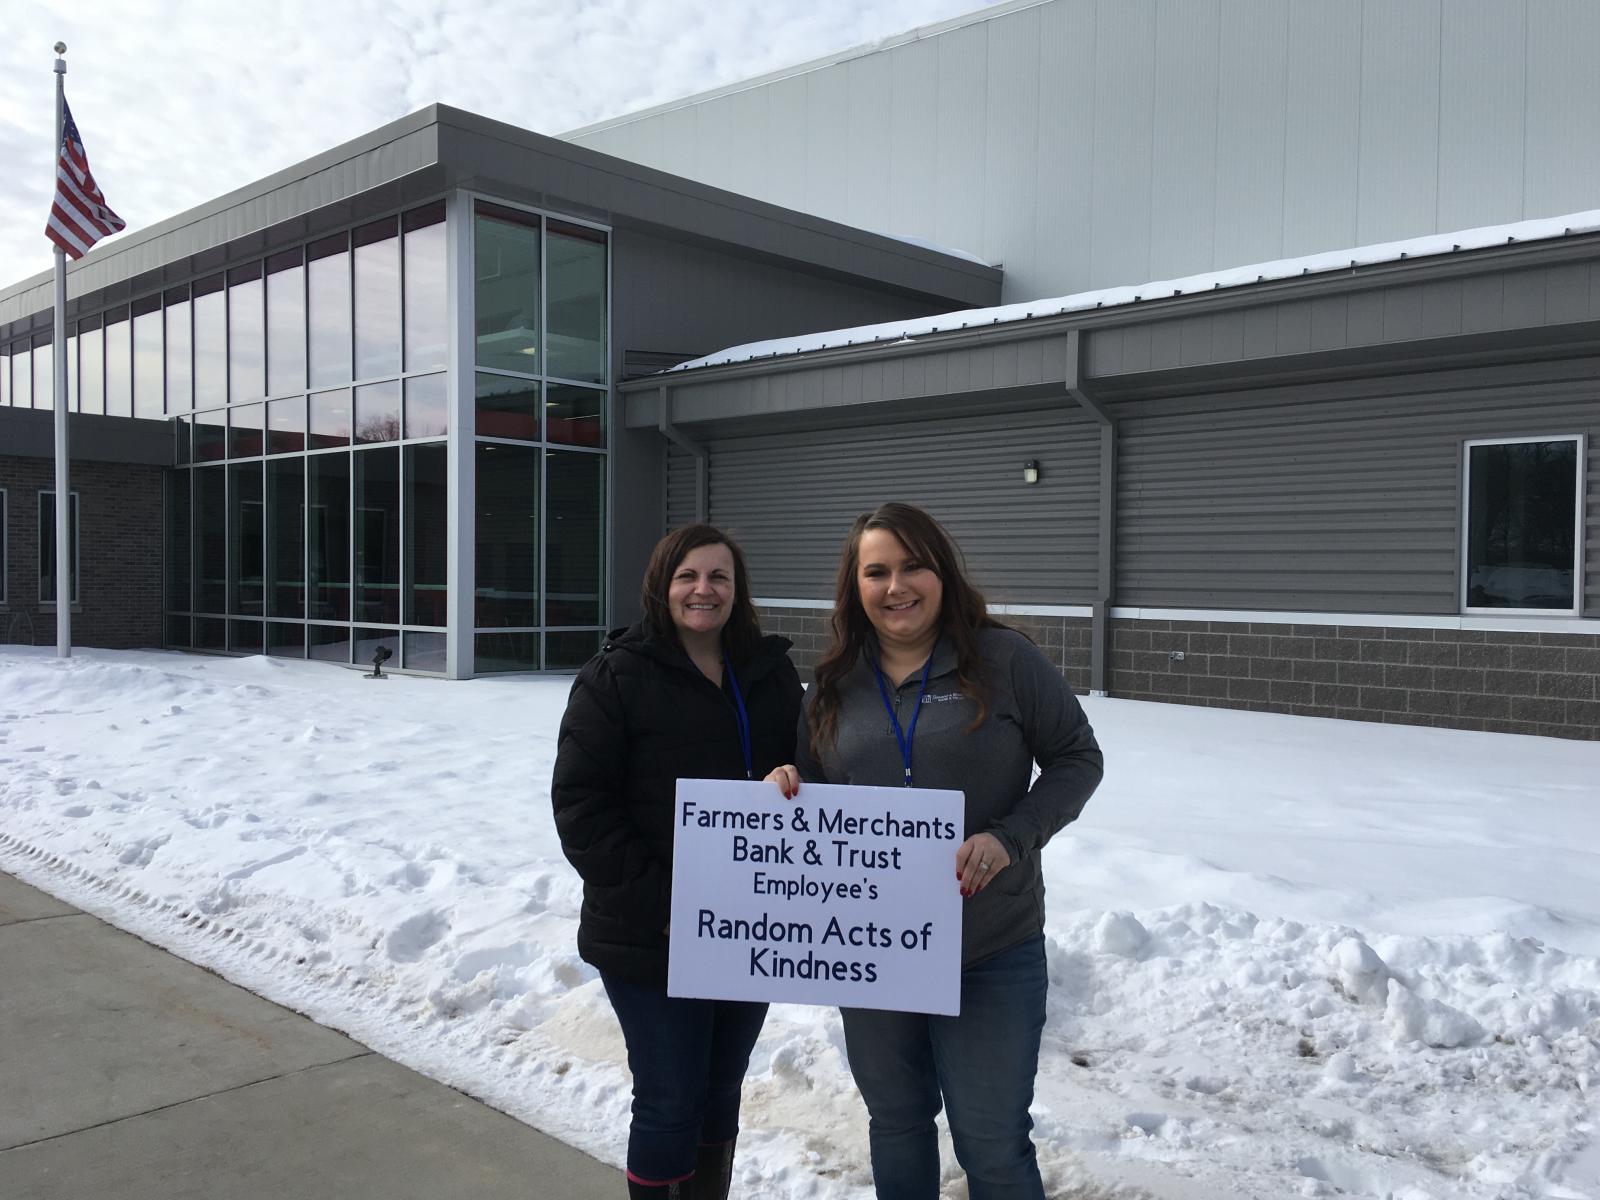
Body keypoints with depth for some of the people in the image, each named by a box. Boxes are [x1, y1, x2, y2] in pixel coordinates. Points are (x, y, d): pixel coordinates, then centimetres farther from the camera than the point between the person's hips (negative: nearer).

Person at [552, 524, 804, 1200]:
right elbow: (580, 802, -11)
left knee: (719, 1097, 17)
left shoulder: (772, 673, 7)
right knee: (670, 1107, 2)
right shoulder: (617, 677, -8)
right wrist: (652, 894, -17)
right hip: (651, 940, -5)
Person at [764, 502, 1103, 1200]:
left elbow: (1076, 757, -4)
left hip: (991, 952, -4)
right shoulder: (834, 683, 4)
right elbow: (815, 786, 14)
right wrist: (789, 787, -10)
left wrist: (1010, 837, -18)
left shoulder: (1003, 659, -8)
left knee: (992, 1142, 5)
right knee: (894, 1121, 21)